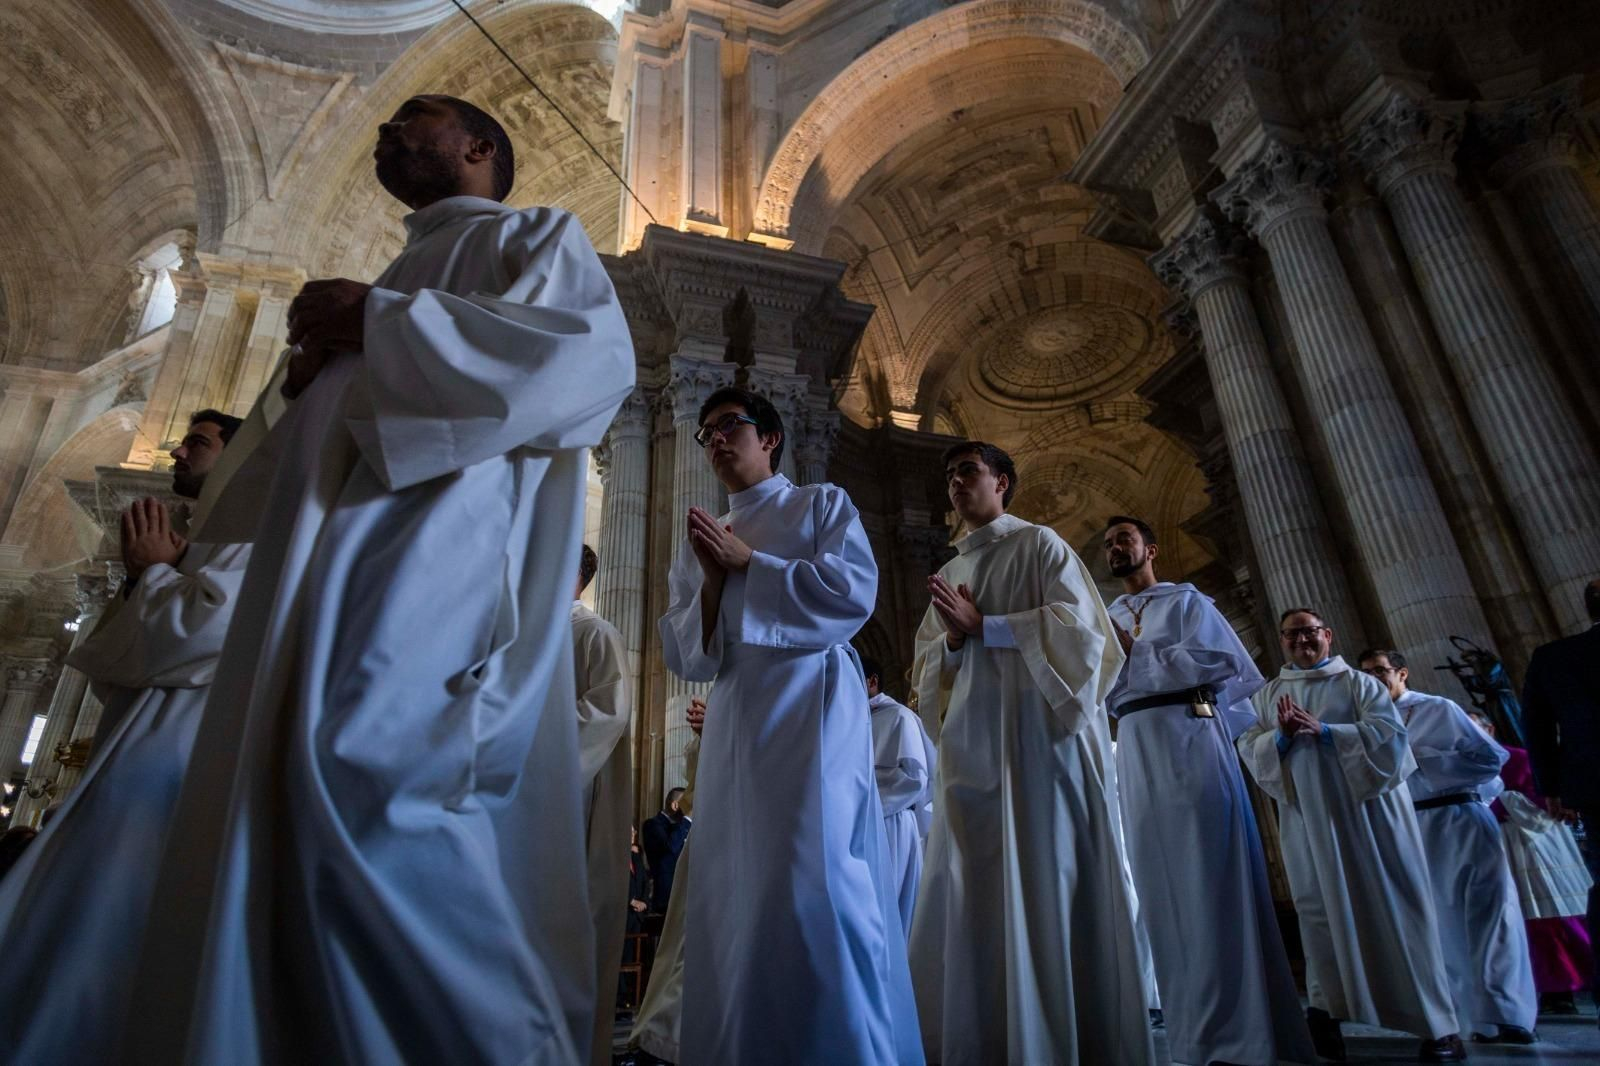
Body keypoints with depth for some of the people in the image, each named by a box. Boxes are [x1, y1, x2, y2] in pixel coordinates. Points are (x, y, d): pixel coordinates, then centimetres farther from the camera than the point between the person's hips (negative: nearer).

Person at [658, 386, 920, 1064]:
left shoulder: (823, 504, 9)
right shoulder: (700, 542, 20)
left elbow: (855, 591, -8)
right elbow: (684, 656, 13)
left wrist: (749, 564, -7)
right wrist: (713, 581, -4)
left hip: (812, 707, -5)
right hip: (736, 721, 5)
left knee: (814, 880, -13)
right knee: (735, 890, 6)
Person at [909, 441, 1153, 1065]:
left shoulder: (1037, 545, 6)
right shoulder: (947, 576, 21)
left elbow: (1078, 623, -8)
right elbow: (927, 665, 18)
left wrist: (983, 626, -11)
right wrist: (953, 639, -4)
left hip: (1038, 726, -5)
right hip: (972, 738, 6)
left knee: (1047, 881, -5)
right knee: (973, 890, 2)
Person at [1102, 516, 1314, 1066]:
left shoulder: (1186, 600, 10)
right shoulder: (1106, 620, 22)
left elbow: (1223, 661, -7)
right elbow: (1100, 692, 16)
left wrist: (1136, 653, -8)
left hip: (1191, 734, -4)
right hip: (1136, 749, 5)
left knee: (1213, 875, -8)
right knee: (1160, 883, 3)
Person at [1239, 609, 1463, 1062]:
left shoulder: (1358, 682, 6)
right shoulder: (1266, 695, 11)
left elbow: (1389, 734, -7)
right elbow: (1248, 748, 3)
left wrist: (1323, 730, -17)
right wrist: (1281, 736, -16)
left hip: (1367, 807, -1)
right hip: (1309, 816, 2)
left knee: (1390, 906, 0)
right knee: (1323, 907, 1)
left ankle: (1436, 1023, 8)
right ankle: (1324, 1008, 5)